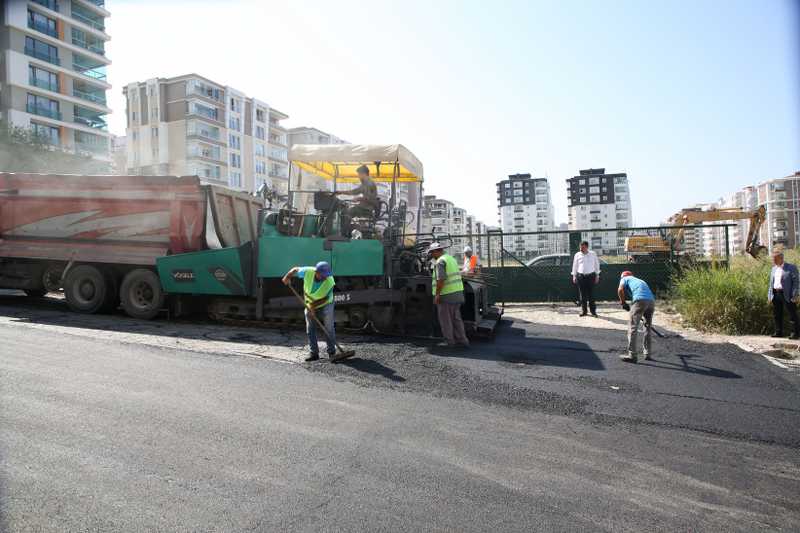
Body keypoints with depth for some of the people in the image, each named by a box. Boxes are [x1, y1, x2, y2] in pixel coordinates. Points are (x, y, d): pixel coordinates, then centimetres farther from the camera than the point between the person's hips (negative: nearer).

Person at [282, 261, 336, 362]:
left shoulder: (330, 282, -29)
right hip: (310, 306, 3)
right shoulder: (308, 272, -24)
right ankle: (314, 353, 7)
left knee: (329, 329, -1)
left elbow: (326, 298, -20)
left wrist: (314, 305, -28)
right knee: (310, 330, 1)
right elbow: (295, 270, -4)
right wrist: (287, 276, -17)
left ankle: (332, 352, 10)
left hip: (325, 306, -3)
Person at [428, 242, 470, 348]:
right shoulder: (452, 258, 16)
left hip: (446, 295, -9)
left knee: (445, 320, 3)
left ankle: (450, 342, 9)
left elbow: (441, 279, -23)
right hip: (457, 293, 9)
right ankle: (462, 340, 16)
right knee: (456, 318, 15)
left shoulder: (440, 261, -13)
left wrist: (437, 294, -19)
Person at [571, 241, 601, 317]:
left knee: (591, 294, -2)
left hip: (591, 276, -1)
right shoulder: (577, 255, 6)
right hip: (580, 276, 1)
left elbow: (597, 265, 12)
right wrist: (574, 276, 9)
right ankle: (583, 310, 11)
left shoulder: (593, 254, 6)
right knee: (582, 294, 2)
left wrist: (597, 276, 9)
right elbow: (574, 266, 12)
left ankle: (593, 311, 5)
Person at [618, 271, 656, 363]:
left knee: (633, 327, -2)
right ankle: (647, 354, 27)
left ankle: (632, 355, -5)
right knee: (648, 327, 21)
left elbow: (620, 290, 1)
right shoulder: (640, 280, 39)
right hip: (651, 300, 6)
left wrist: (623, 302, 15)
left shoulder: (625, 278, 23)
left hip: (640, 300, -6)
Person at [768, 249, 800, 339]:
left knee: (793, 315, 0)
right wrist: (769, 296, 11)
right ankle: (778, 332, 19)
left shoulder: (791, 268, -5)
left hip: (787, 295, -6)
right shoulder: (774, 268, 14)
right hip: (776, 294, 6)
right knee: (777, 315, 11)